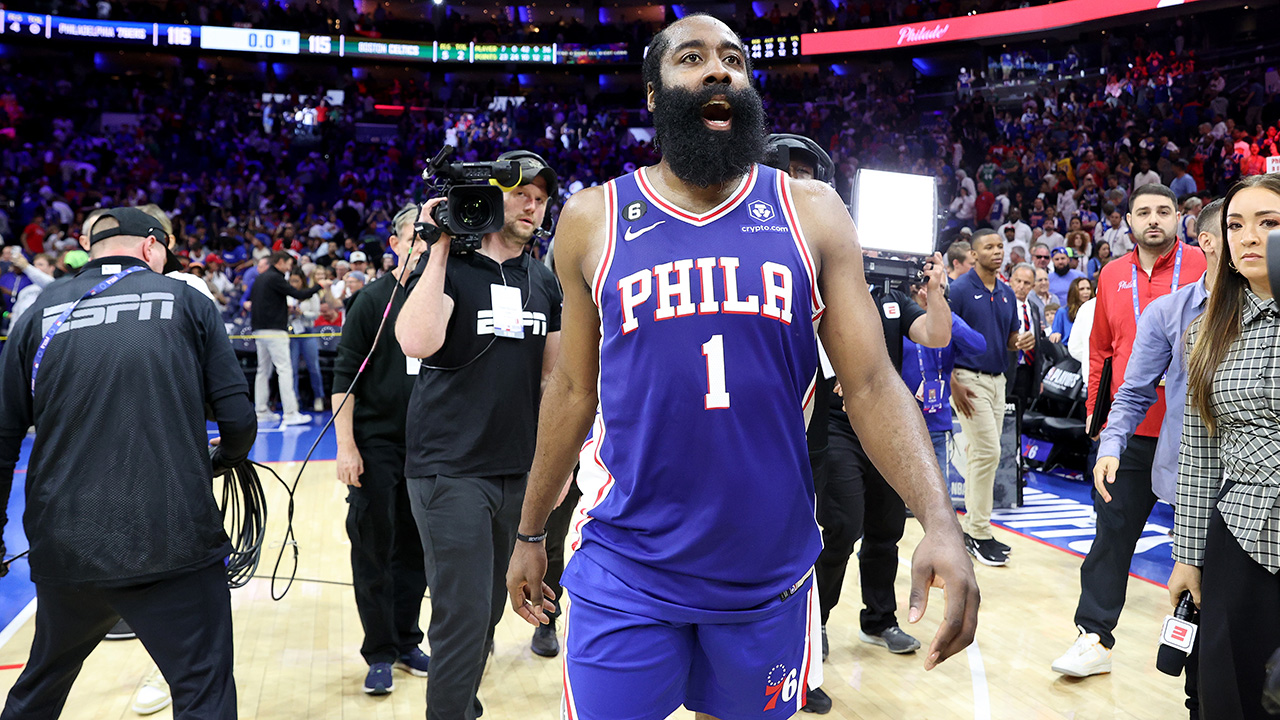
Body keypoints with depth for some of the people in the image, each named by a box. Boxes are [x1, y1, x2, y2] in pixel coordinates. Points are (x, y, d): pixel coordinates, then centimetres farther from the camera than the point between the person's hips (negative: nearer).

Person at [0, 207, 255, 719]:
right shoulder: (186, 301, 3)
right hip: (175, 543, -4)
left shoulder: (41, 312, 8)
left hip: (63, 547, 4)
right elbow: (238, 418, -2)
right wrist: (223, 461, 19)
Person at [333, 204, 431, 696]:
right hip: (376, 446, -3)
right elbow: (345, 375, -5)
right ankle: (380, 653, 16)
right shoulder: (373, 299, -4)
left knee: (416, 550, 10)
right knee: (374, 551, 3)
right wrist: (346, 446, -11)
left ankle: (407, 643, 25)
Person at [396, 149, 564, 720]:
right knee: (463, 615, -6)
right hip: (451, 472, -5)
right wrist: (440, 246, -19)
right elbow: (418, 342, -25)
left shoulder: (544, 282, 9)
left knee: (489, 609, 17)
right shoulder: (447, 265, -6)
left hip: (518, 472, 6)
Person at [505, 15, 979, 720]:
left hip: (771, 571, 1)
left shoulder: (811, 212, -1)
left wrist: (940, 521, -19)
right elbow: (573, 388, 7)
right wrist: (530, 531, 11)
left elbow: (870, 383, -5)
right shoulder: (593, 219, -1)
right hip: (625, 575, -1)